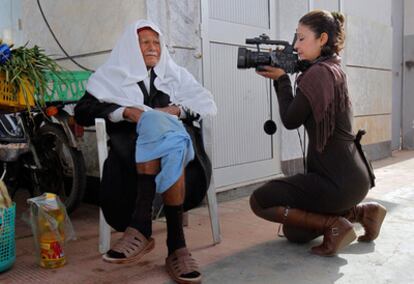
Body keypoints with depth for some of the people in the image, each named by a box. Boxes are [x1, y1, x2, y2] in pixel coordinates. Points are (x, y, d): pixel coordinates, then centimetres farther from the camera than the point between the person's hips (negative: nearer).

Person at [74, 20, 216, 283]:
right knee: (154, 122, -37)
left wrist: (177, 109, -5)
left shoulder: (177, 75, 26)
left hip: (178, 137, 2)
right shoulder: (112, 75, 21)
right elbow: (83, 111, 7)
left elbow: (207, 105, 14)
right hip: (132, 141, -1)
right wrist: (125, 111, -8)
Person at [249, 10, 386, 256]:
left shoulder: (318, 72, -17)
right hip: (347, 174, 10)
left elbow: (291, 120, -12)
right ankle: (362, 212, 15)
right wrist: (281, 78, 6)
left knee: (260, 200, -5)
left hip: (339, 179, -10)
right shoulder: (332, 69, 14)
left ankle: (334, 226, -6)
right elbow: (301, 114, 17)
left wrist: (281, 79, -2)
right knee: (294, 232, 19)